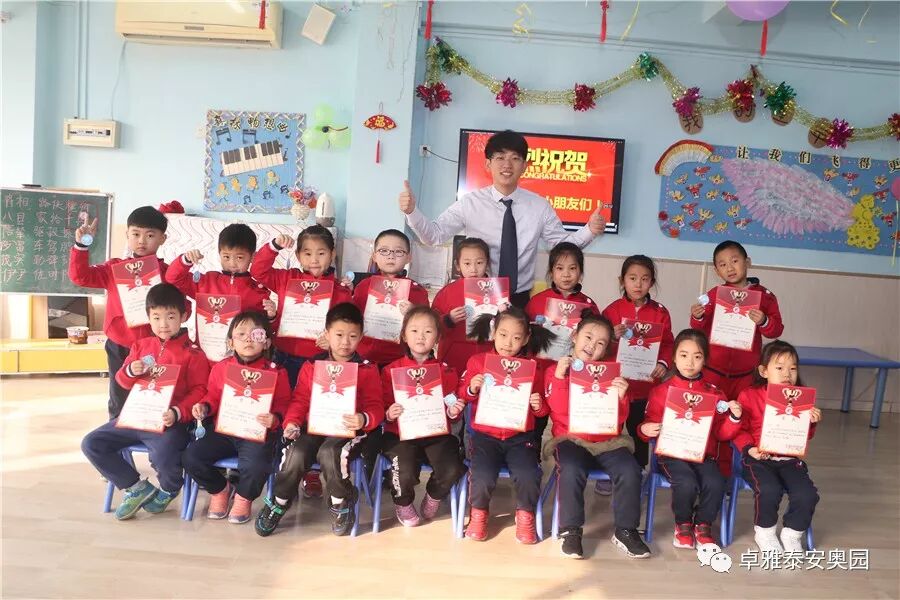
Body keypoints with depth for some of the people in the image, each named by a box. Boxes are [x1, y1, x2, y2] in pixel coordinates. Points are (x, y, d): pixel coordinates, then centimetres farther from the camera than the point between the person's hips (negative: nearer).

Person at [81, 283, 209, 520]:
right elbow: (123, 382, 20)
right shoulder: (141, 346, 13)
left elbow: (199, 391, -10)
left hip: (168, 421, -7)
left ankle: (168, 490, 9)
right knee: (91, 444, -1)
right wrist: (130, 371, -4)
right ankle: (136, 487, 10)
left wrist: (177, 413, -25)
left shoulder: (192, 354, -5)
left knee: (164, 457, -32)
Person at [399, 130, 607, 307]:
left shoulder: (539, 206, 0)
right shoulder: (470, 203, -4)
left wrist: (590, 230, -13)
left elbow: (563, 245, 5)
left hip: (521, 299, 2)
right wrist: (412, 211, -23)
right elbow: (434, 235, -6)